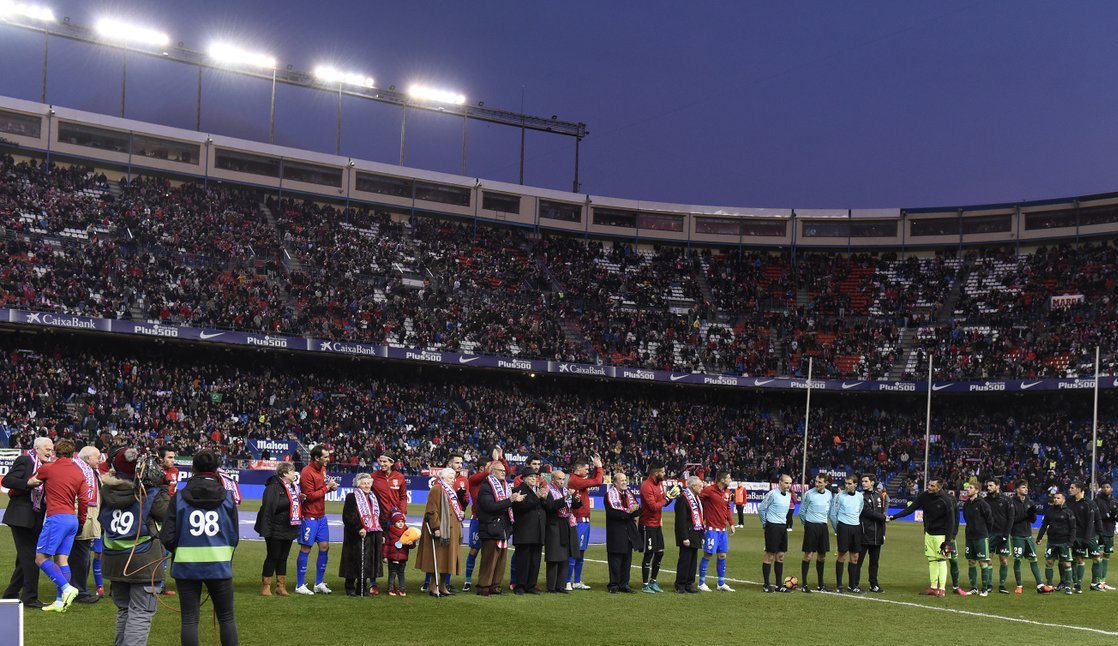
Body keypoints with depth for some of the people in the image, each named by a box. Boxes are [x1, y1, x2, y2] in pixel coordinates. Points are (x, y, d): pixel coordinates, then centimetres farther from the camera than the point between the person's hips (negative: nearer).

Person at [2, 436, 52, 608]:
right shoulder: (25, 461, -7)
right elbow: (7, 481, -16)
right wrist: (28, 483, -26)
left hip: (35, 519, 9)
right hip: (21, 516, -9)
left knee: (25, 558, 14)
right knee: (30, 557, -8)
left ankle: (11, 594, 24)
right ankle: (30, 597, -4)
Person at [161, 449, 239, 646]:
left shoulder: (179, 497, -5)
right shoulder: (227, 497, -3)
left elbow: (167, 537, -6)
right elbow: (234, 537, 1)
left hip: (186, 565, 0)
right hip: (219, 565, 0)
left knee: (190, 619, 8)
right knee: (227, 617, 12)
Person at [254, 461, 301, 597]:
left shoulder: (293, 487, 12)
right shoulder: (273, 487, -16)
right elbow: (267, 508, -21)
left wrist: (300, 498, 8)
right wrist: (266, 529, -24)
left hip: (288, 529, 8)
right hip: (275, 530, -8)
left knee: (283, 558, 12)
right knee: (272, 557, -1)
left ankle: (281, 586, 19)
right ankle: (265, 587, 8)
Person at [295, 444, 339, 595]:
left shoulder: (322, 469, 8)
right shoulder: (307, 472, -18)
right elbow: (310, 495, -20)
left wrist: (331, 487, 0)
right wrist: (327, 487, -16)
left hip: (321, 516, 8)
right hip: (309, 517, -8)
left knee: (324, 547, 8)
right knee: (305, 549, -1)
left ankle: (319, 584, 18)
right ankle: (300, 585, 8)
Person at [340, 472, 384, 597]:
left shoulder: (373, 499, 18)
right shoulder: (351, 498, -4)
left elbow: (379, 517, 21)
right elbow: (348, 517, -13)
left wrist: (382, 534, 14)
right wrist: (358, 529, -22)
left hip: (373, 536, 6)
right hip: (357, 537, -6)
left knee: (368, 563, 7)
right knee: (355, 562, -4)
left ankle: (362, 588, 15)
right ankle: (350, 588, 6)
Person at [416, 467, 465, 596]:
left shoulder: (451, 491, 19)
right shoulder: (436, 490, -10)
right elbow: (432, 511, -16)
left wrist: (461, 513, 10)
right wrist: (436, 527, -23)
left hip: (452, 531, 9)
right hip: (441, 531, -9)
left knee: (448, 558, 9)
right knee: (437, 559, -7)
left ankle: (443, 586, 15)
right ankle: (434, 587, -2)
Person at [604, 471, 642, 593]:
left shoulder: (629, 494, 14)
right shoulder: (610, 494, -6)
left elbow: (638, 509, 6)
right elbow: (612, 512, -19)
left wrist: (635, 510, -17)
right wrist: (628, 511, -22)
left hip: (629, 532, 6)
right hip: (616, 532, -6)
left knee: (627, 559, 10)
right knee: (615, 559, -3)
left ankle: (624, 584, 18)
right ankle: (614, 585, 4)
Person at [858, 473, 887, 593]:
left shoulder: (879, 495, 13)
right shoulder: (861, 496, -4)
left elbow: (882, 513, 15)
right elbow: (868, 512, -14)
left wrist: (883, 533, 11)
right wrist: (883, 517, -3)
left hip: (876, 535, 5)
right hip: (864, 534, -5)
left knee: (875, 561, 10)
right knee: (859, 560, -3)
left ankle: (874, 584, 16)